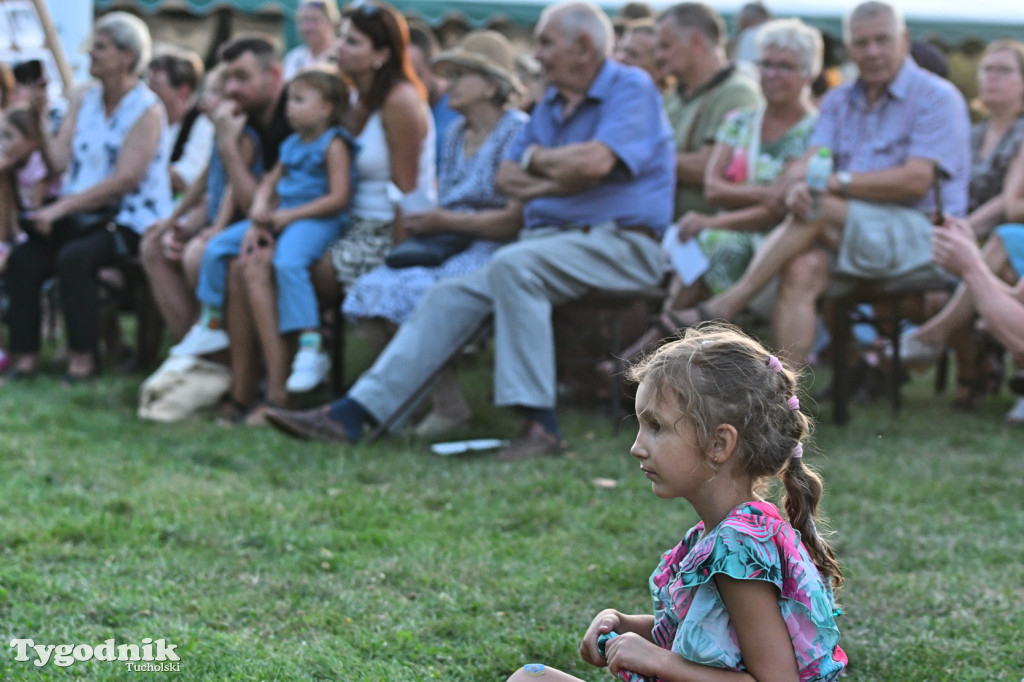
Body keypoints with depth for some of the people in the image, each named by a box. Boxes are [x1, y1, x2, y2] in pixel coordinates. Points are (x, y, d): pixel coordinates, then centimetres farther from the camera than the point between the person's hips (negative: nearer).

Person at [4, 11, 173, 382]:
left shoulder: (146, 110, -8)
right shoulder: (84, 99, 12)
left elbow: (125, 179, -17)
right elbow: (59, 160, 6)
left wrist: (63, 206, -20)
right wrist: (39, 121, -9)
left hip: (131, 220, -6)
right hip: (82, 215, 6)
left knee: (74, 256, -33)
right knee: (23, 258, -18)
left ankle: (82, 357, -22)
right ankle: (26, 355, -13)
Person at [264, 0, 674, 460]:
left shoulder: (631, 90, -5)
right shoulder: (551, 104, 20)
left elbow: (595, 163, -22)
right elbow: (506, 179, 15)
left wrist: (536, 159, -1)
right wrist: (558, 182, -8)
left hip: (618, 243, -8)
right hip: (549, 237, 8)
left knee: (512, 263, -34)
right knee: (450, 296, -8)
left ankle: (540, 425, -34)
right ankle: (354, 413, -11)